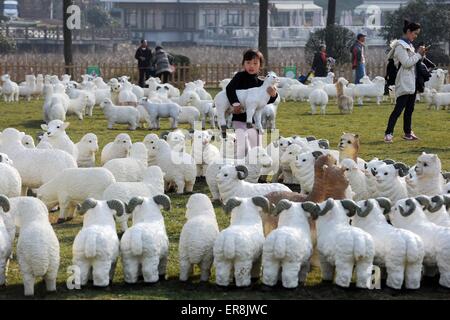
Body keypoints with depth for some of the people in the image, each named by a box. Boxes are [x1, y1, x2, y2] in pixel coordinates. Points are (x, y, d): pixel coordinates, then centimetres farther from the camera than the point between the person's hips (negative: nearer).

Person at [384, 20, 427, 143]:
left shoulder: (409, 45, 16)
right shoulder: (400, 46, -12)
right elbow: (406, 63, -20)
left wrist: (421, 54, 6)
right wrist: (419, 54, -12)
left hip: (412, 82, 9)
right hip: (404, 83, -9)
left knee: (409, 109, 13)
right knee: (398, 109, -11)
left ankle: (408, 133, 20)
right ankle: (388, 133, -10)